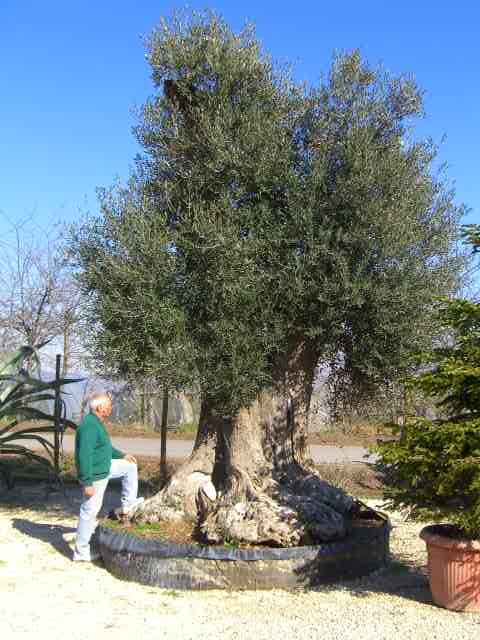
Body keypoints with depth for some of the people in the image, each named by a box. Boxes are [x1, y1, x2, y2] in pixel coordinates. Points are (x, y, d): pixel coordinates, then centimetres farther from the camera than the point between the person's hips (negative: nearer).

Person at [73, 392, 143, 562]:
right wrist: (88, 483, -28)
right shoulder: (90, 426, -27)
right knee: (89, 512, 2)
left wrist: (122, 455, 21)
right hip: (94, 476, -10)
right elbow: (84, 456, -30)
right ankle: (81, 552, 15)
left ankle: (127, 505, 23)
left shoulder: (95, 423, 6)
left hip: (103, 468, 10)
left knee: (129, 466, 17)